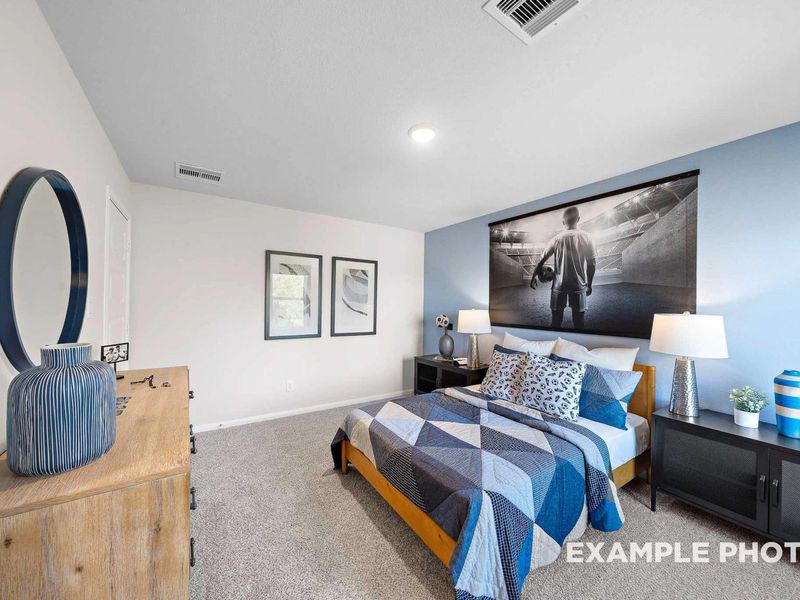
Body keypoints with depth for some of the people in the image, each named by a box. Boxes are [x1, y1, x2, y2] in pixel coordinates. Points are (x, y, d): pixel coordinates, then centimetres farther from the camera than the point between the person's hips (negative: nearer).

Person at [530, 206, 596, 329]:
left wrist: (534, 277, 9)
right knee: (579, 317, 11)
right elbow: (592, 263, 0)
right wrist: (589, 284, 11)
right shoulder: (586, 237, -5)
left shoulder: (557, 239, -7)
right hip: (579, 284, 1)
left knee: (556, 318, 11)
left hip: (559, 284, 0)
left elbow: (542, 261, -5)